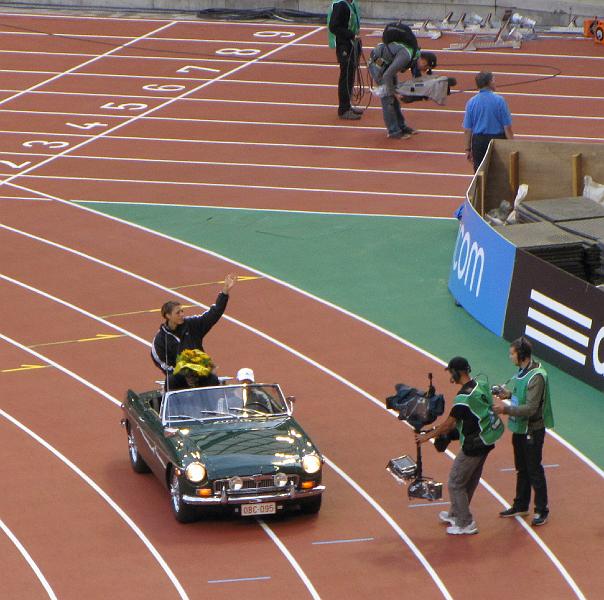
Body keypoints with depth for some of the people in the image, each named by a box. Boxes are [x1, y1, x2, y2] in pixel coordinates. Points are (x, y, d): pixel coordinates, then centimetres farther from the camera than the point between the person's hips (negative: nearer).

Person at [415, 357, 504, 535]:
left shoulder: (464, 396, -24)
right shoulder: (480, 386, 5)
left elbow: (449, 423, -16)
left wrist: (427, 436, -4)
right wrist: (446, 429, 21)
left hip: (473, 446, -9)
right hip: (485, 442, 9)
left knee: (456, 484, 3)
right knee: (470, 481, 22)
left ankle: (466, 524, 7)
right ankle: (456, 515, 38)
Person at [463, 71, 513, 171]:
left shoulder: (471, 102, -2)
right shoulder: (499, 100, -8)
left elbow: (467, 130, 1)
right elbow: (507, 127, -7)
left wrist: (468, 149, 10)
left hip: (478, 141, 2)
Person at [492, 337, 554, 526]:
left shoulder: (536, 376, -25)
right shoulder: (522, 372, 4)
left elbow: (531, 408, -28)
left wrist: (505, 409, -30)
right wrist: (508, 393, 0)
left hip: (532, 430, -9)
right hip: (519, 429, 9)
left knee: (534, 471, 2)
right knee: (522, 469, 20)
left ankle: (542, 511, 13)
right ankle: (521, 506, 32)